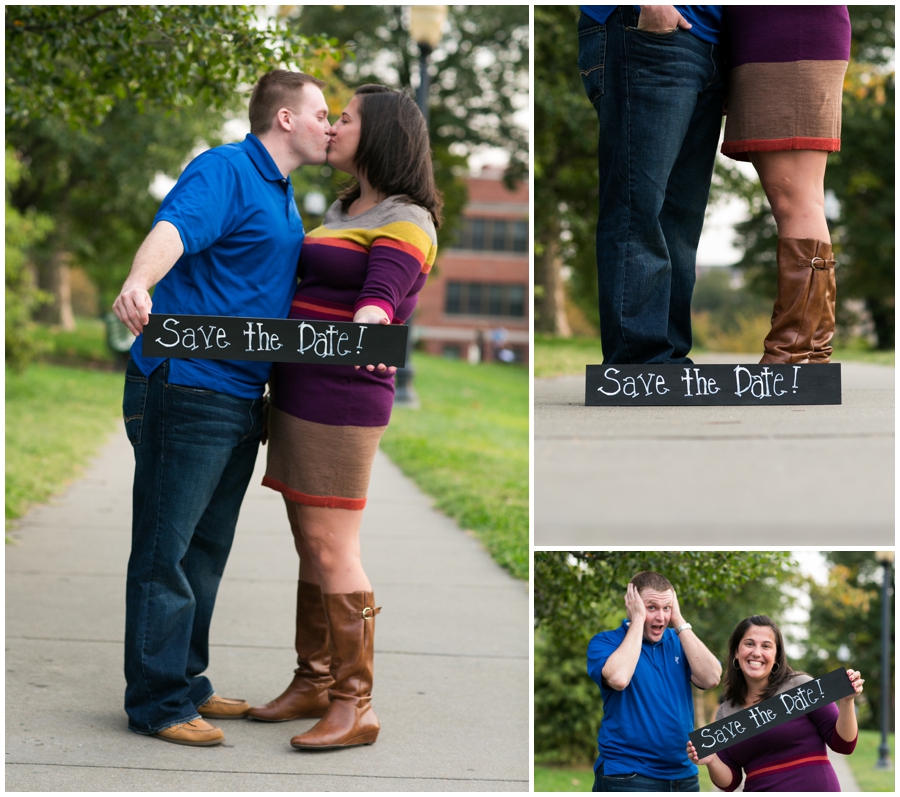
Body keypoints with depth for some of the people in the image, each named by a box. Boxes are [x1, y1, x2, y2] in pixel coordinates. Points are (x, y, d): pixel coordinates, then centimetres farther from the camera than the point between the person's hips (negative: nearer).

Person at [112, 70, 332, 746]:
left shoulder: (283, 199, 21)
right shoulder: (224, 171, -9)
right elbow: (172, 230, -29)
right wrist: (138, 284, -50)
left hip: (242, 399, 10)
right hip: (186, 389, -10)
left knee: (205, 550, 16)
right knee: (167, 549, -5)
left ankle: (186, 683, 26)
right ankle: (157, 702, 1)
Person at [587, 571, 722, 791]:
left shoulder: (679, 641, 9)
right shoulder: (605, 642, -4)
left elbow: (711, 678, -8)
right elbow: (618, 679, -25)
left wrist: (679, 622, -8)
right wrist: (638, 620, -16)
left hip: (683, 774, 5)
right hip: (627, 777, -4)